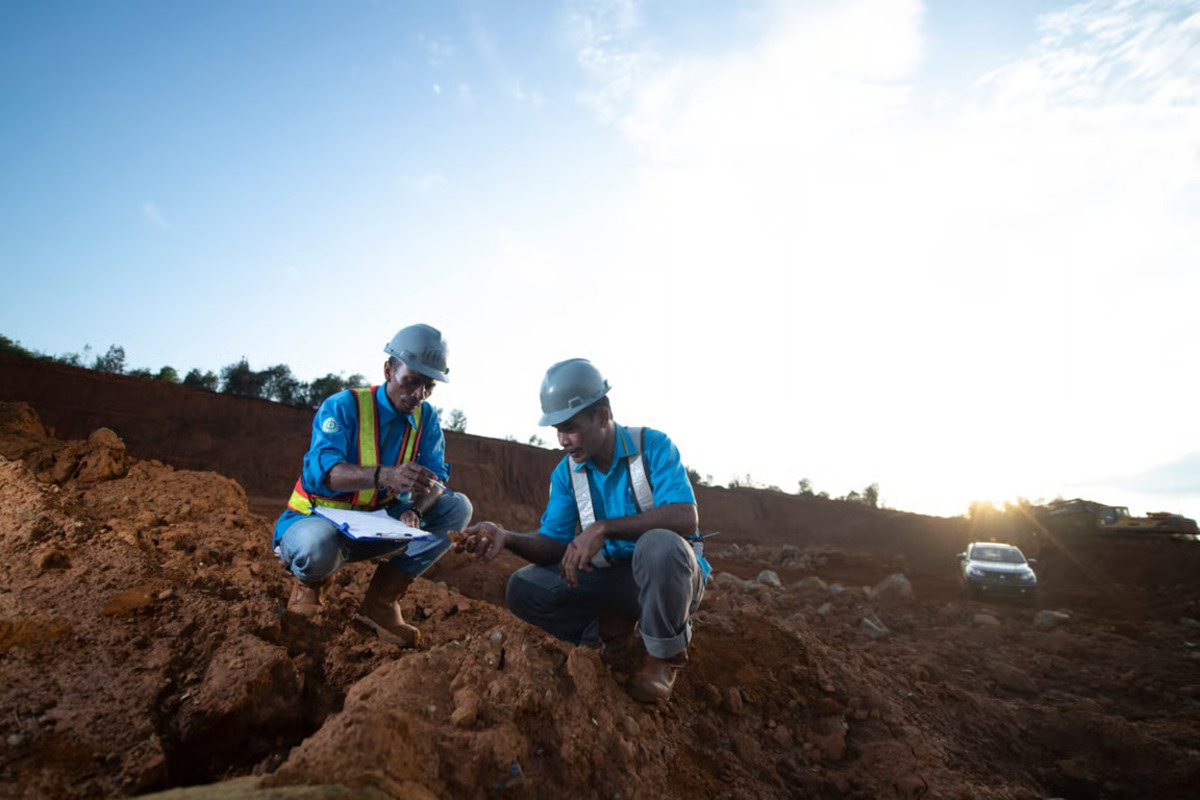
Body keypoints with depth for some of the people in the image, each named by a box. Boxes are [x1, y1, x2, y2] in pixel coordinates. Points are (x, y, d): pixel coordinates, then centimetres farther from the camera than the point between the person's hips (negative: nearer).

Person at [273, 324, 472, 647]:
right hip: (319, 519, -4)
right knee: (318, 545, -41)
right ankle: (312, 581, 1)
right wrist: (386, 475, -52)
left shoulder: (426, 417, -2)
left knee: (458, 507, -14)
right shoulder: (343, 406, -17)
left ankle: (380, 601, -14)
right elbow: (324, 470, -33)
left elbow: (435, 476, -10)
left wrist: (415, 511, -34)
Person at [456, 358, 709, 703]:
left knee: (660, 544, -39)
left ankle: (665, 655, -12)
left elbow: (686, 517, -31)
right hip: (609, 578, 4)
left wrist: (603, 528, -38)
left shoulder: (652, 446, -17)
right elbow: (553, 545, -6)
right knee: (522, 588, -12)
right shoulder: (566, 473, -2)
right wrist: (506, 537, -26)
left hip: (667, 575, -4)